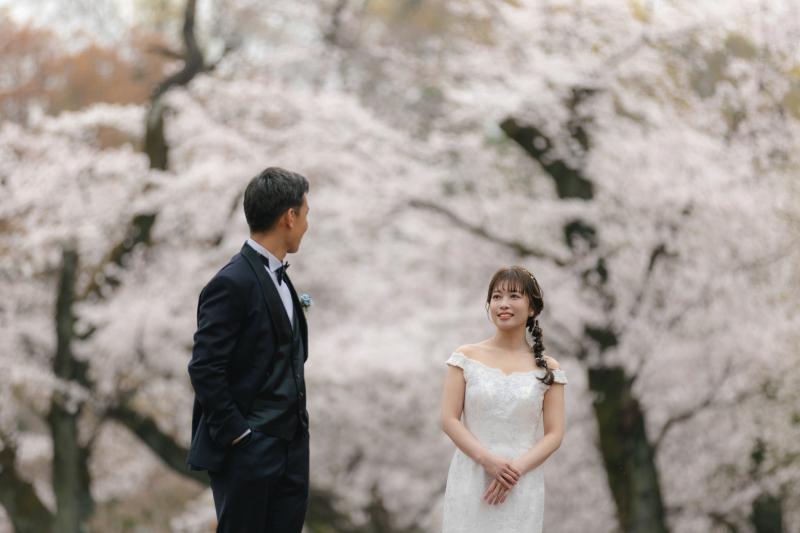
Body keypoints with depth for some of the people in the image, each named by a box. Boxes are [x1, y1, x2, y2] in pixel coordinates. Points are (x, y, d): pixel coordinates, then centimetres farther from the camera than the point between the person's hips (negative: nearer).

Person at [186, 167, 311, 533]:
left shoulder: (277, 276, 14)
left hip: (290, 447, 9)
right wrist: (236, 433, -17)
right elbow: (205, 369, -19)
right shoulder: (233, 284, -16)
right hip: (248, 451, -9)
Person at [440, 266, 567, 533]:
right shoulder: (467, 357, 5)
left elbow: (554, 435, 2)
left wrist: (515, 470, -13)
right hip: (470, 482, 0)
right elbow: (449, 420, 0)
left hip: (521, 488, 0)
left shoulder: (547, 369, 6)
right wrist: (487, 460, -14)